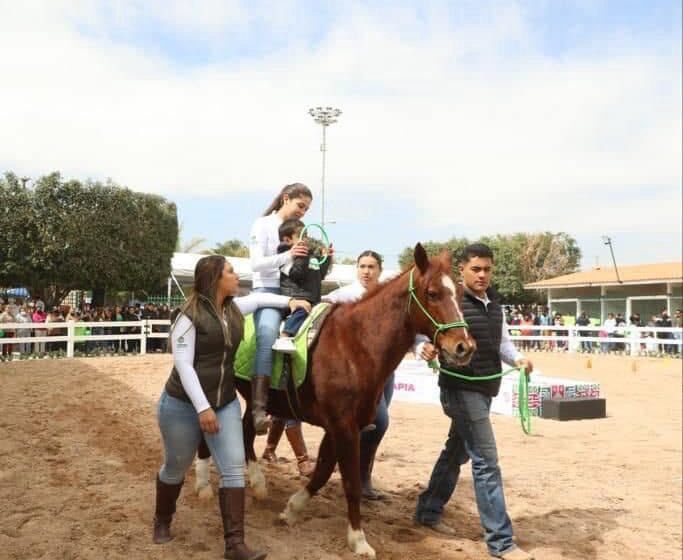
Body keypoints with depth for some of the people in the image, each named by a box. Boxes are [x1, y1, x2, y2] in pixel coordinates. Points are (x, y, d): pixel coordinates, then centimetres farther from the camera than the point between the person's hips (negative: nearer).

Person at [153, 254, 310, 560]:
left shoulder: (235, 308, 4)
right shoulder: (190, 315, -16)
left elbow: (260, 297, 25)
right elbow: (183, 364, -20)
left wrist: (290, 301, 10)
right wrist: (202, 408, -24)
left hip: (225, 403, 5)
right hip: (183, 405, -5)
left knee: (233, 469, -4)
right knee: (176, 468, 14)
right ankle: (162, 521, 42)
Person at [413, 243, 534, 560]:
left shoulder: (495, 305, 9)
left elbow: (502, 342, 17)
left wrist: (517, 359, -2)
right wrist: (425, 349, -39)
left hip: (485, 390, 9)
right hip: (461, 390, -9)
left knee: (457, 451, 19)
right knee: (486, 461, -6)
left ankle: (428, 511, 36)